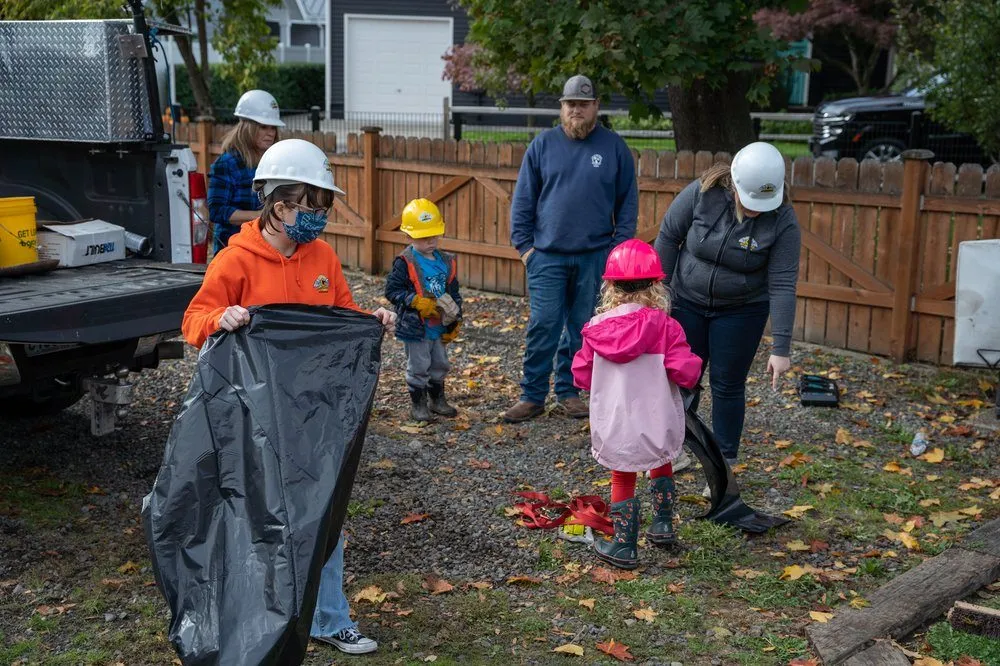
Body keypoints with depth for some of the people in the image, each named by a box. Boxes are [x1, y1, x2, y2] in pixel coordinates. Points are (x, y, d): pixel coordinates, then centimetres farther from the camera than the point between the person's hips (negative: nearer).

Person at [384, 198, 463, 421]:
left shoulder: (447, 262, 4)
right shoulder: (405, 263, -14)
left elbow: (453, 293, 11)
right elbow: (392, 290, -15)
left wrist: (455, 320, 7)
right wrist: (417, 302, -24)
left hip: (439, 327, 6)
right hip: (415, 327, -6)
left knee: (440, 365, 17)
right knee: (418, 367, 4)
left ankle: (437, 400, 34)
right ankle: (418, 404, 17)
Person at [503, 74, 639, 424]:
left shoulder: (614, 147, 4)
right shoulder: (543, 145, 4)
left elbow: (628, 202, 6)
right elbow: (523, 199, 5)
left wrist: (619, 245, -2)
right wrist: (523, 244, -1)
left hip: (593, 257, 1)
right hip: (547, 255, -1)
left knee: (581, 327, 8)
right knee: (543, 326, -3)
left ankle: (569, 391, 21)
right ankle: (532, 396, 6)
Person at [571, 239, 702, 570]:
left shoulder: (596, 328, -7)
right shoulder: (664, 326, -14)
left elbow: (582, 376, 2)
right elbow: (685, 372, -19)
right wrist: (693, 364, 4)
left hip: (614, 428, 1)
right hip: (657, 424, 0)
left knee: (622, 479, 15)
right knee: (661, 466, 28)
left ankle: (624, 546, 20)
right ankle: (663, 525, 32)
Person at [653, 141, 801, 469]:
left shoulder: (783, 221, -22)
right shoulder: (702, 192, -21)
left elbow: (782, 285, -22)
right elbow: (668, 236, -8)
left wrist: (781, 348, -24)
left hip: (741, 312, -2)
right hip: (688, 301, 2)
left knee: (727, 385, 4)